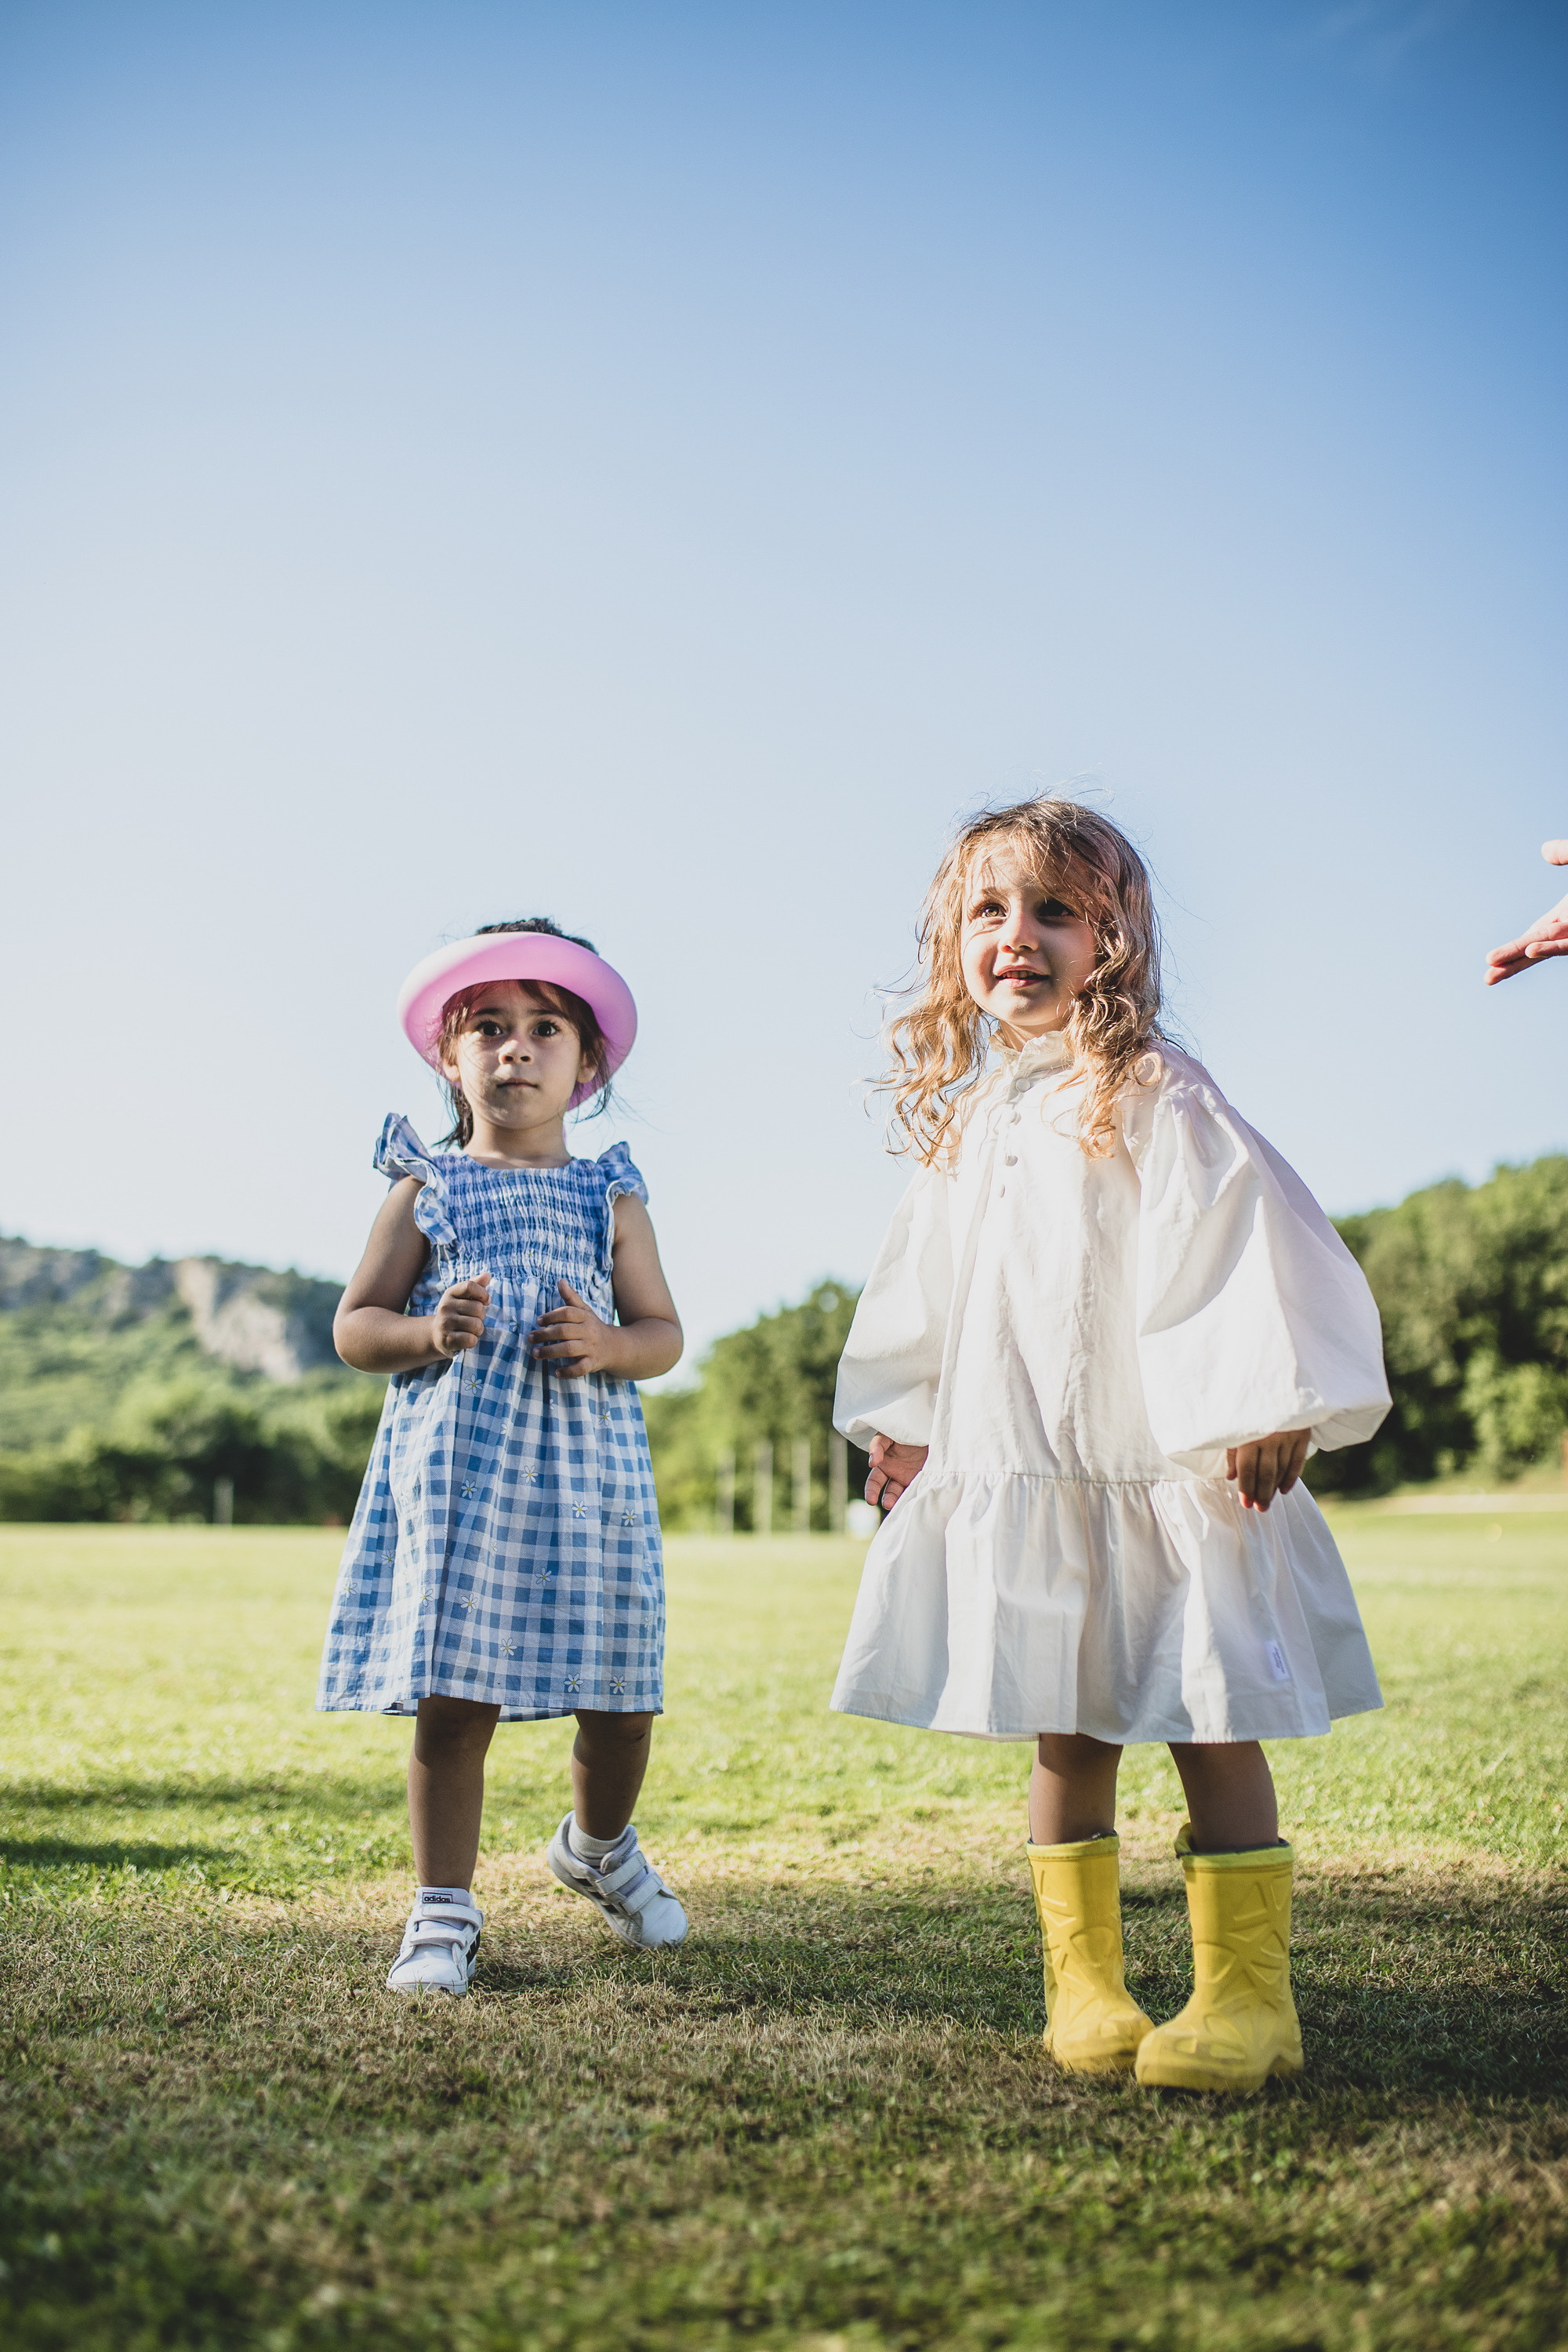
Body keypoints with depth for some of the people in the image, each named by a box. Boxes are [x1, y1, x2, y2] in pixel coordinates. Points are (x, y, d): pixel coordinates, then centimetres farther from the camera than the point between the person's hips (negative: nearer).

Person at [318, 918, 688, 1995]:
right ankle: (445, 1911, 13)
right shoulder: (426, 1189, 7)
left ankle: (599, 1844, 38)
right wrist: (428, 1334, -14)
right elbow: (355, 1326, 6)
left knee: (621, 1696, 7)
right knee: (452, 1698, -3)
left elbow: (665, 1332, 10)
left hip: (586, 1473, 2)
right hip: (454, 1470, -2)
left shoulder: (610, 1196, 11)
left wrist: (609, 1346, -11)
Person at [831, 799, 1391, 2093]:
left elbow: (1248, 1239, -13)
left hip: (1166, 1475, -6)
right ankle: (1084, 1985, 22)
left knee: (1211, 1726, 0)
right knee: (1064, 1739, 11)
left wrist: (1269, 1411, -17)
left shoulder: (1153, 1096, -7)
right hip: (1015, 1482, 6)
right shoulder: (967, 1120, 12)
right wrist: (904, 1424, 20)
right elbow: (925, 1295, 21)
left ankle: (1248, 1995, 10)